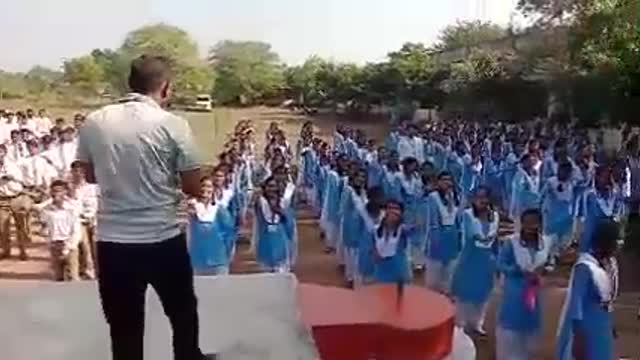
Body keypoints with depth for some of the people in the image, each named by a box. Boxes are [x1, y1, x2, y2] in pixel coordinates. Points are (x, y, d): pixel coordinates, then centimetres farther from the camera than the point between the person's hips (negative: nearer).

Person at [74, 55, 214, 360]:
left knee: (124, 324, 14)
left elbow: (91, 176, 14)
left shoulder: (93, 122, 0)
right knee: (182, 312, 22)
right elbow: (194, 189, -7)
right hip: (163, 239, -2)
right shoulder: (173, 125, -10)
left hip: (112, 241, 3)